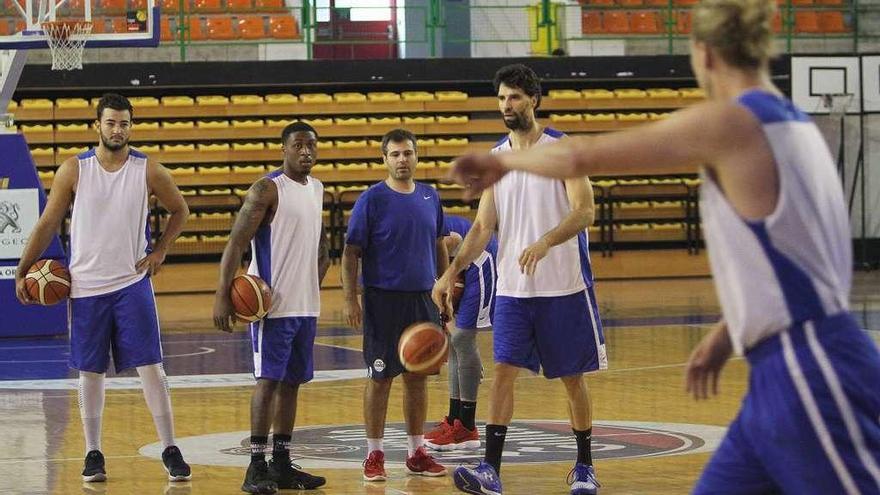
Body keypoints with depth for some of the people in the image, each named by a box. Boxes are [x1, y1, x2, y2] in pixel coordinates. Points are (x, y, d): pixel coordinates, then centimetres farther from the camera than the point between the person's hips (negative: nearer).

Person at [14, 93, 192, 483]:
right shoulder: (74, 170, -3)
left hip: (132, 284, 0)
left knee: (151, 366, -5)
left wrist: (160, 249, 0)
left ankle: (170, 451, 0)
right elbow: (48, 224, 2)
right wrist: (22, 272, -1)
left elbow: (179, 210, 12)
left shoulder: (148, 170, -3)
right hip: (85, 286, 1)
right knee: (90, 371, 6)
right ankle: (93, 453, 16)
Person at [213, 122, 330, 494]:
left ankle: (282, 465, 15)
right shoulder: (267, 189, -12)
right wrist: (222, 296, -23)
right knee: (269, 380, -9)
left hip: (306, 305, 8)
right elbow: (236, 243, -16)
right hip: (272, 304, -8)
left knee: (292, 382, 10)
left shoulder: (316, 188, 12)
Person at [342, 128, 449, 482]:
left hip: (423, 299, 5)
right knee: (380, 377, -1)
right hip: (384, 301, -5)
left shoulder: (429, 197, 8)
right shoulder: (373, 199, -7)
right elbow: (351, 253, -8)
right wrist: (350, 300, -14)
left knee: (417, 377, 9)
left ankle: (416, 453, 16)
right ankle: (374, 456, 6)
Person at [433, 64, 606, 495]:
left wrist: (545, 243, -31)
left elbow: (584, 210, -15)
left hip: (563, 286, -3)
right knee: (503, 371, -7)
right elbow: (483, 226, 7)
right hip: (512, 288, 3)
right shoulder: (494, 158, 8)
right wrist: (452, 270, -7)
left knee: (573, 377, 7)